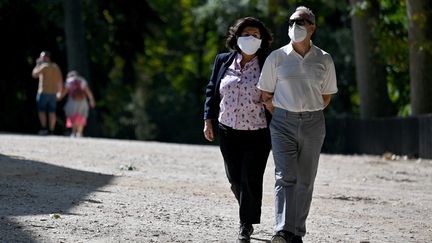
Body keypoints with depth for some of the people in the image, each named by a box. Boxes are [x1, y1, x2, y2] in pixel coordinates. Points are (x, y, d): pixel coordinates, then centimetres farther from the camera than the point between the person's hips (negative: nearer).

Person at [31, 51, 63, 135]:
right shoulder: (56, 67, 11)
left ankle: (43, 128, -12)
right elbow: (60, 81, 12)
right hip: (53, 93, 6)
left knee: (41, 110, -1)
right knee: (52, 112, 5)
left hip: (43, 92, -6)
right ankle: (51, 130, 4)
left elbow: (34, 74, -2)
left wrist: (37, 64, 7)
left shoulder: (44, 66, -9)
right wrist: (59, 92, 18)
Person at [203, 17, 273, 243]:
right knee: (234, 178, 11)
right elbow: (212, 91, 12)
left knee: (251, 179, -6)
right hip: (228, 131, 4)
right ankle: (247, 213, 35)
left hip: (257, 133, -3)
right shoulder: (223, 61, 5)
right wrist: (208, 120, 6)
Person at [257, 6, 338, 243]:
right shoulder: (276, 58, 0)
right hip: (283, 123, -2)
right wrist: (281, 116, 8)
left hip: (313, 124, 2)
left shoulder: (324, 60, 4)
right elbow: (266, 95, 8)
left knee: (305, 180, 6)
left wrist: (310, 115, 11)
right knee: (285, 176, -15)